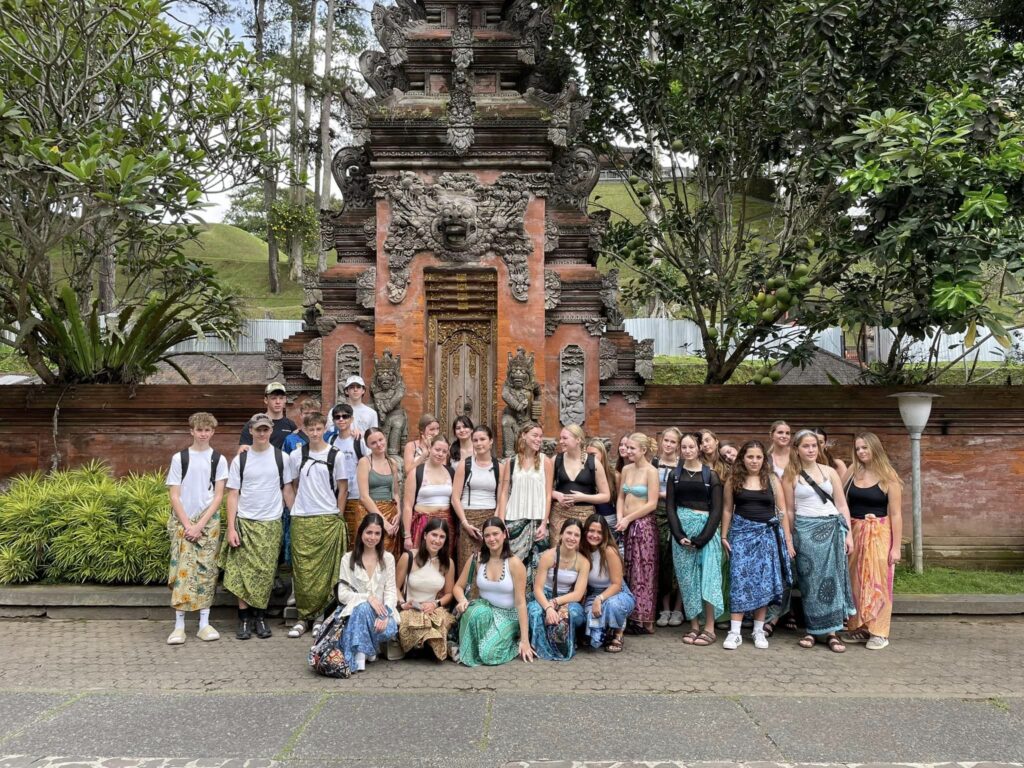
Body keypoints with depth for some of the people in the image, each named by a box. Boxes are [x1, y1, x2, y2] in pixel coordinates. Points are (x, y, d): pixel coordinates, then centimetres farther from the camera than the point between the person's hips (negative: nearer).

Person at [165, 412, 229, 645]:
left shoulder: (218, 460, 3)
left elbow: (218, 496, 1)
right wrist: (187, 525, -8)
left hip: (208, 521, 1)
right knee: (182, 570, -6)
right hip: (182, 521, -1)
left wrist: (200, 525, -7)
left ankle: (204, 624, 7)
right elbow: (174, 496, 0)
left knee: (206, 571, 1)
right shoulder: (179, 458, 2)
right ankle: (179, 626, -2)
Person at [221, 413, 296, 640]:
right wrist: (231, 528, -5)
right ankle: (245, 619, 8)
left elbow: (287, 491, 7)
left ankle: (260, 617, 13)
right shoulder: (240, 459, 2)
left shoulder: (281, 458, 3)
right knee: (243, 572, -2)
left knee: (266, 573, 1)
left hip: (271, 523, 0)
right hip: (245, 522, 0)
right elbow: (233, 495, 2)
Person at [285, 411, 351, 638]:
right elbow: (294, 485, 16)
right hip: (301, 520, 2)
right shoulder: (296, 455, 6)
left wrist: (337, 516, 2)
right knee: (302, 570, 0)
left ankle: (320, 615, 10)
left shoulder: (335, 455, 1)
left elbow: (343, 488, 4)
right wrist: (298, 507, 8)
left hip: (328, 519, -1)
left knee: (325, 570, -1)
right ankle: (304, 616, 9)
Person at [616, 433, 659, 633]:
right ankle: (631, 616, 14)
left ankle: (644, 619, 5)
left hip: (644, 525, -6)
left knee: (643, 572, -2)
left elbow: (652, 504, -12)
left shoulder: (651, 471, -8)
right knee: (628, 571, 7)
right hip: (627, 526, 6)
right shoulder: (626, 469, 10)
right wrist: (619, 519, -2)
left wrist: (628, 519, -11)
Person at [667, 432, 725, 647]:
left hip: (706, 529, -3)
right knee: (687, 578, 4)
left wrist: (700, 539, -12)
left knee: (708, 576, -6)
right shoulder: (675, 476, 9)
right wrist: (680, 536, -9)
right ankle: (694, 626, 11)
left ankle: (709, 628, 0)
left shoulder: (711, 475, 0)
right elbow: (670, 507, 5)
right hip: (681, 529, 3)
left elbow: (716, 510, -3)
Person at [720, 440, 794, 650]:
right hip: (741, 532, -1)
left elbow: (783, 511, 4)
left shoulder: (772, 479, 4)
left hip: (767, 533, 1)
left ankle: (759, 630, 12)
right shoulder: (733, 480, 4)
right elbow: (727, 510, 9)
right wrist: (724, 536, 3)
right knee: (739, 580, -5)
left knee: (764, 581, 1)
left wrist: (788, 540, 0)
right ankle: (735, 632, -3)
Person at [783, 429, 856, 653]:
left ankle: (831, 632, 4)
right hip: (805, 530, -2)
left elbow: (841, 505, 7)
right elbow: (789, 510, 5)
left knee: (832, 578, -1)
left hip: (832, 528, 2)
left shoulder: (829, 472, 8)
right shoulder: (791, 476, 2)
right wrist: (790, 539, 2)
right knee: (810, 580, 1)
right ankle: (812, 630, 10)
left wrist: (848, 533, 1)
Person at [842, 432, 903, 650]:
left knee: (877, 581, 0)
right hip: (854, 533, 4)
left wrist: (896, 547, -9)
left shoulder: (888, 478, -6)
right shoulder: (852, 472, 3)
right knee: (856, 581, 9)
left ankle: (878, 632, 7)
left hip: (879, 535, -3)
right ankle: (859, 627, 20)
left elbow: (896, 514, -6)